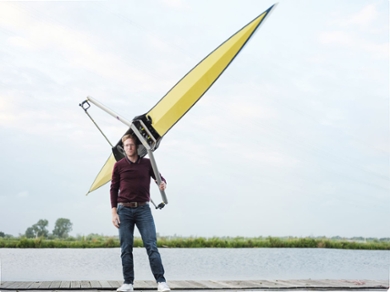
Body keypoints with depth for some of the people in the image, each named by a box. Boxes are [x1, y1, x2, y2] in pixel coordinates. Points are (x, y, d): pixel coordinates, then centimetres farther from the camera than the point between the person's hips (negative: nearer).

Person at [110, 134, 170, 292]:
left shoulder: (147, 163, 7)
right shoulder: (119, 165, 6)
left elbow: (160, 178, 13)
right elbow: (113, 189, 7)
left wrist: (162, 184, -13)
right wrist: (114, 212, 0)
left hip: (143, 209, 0)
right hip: (124, 210, 1)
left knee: (151, 245, -8)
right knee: (126, 248, 1)